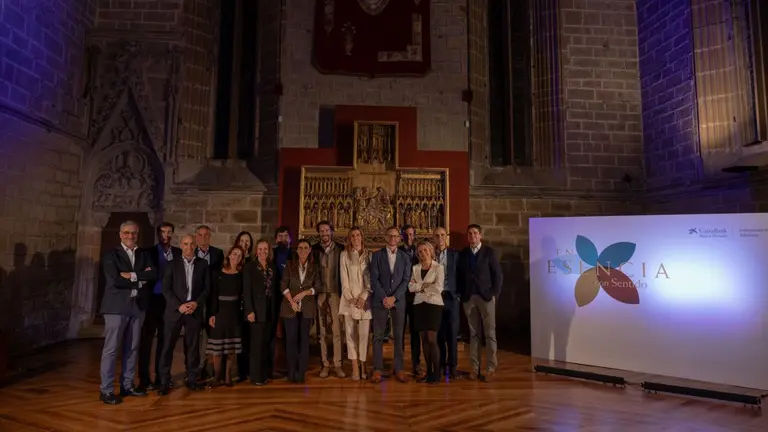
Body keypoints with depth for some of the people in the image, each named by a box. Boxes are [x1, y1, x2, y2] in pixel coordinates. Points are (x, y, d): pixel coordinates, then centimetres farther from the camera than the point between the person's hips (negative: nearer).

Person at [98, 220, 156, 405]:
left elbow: (153, 274, -4)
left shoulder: (144, 255, 12)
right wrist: (140, 280, -8)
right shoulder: (111, 255, -2)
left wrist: (132, 275, -15)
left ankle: (127, 385, 20)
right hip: (117, 307, -5)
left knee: (132, 348, 10)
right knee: (111, 348, 0)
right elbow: (115, 280, -15)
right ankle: (106, 390, 7)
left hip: (138, 306, 5)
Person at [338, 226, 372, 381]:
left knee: (364, 333, -1)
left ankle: (363, 366, 10)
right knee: (351, 333, 1)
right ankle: (355, 368, 7)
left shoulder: (369, 255, 5)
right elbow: (344, 279, 1)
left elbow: (371, 278, 2)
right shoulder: (344, 255, 4)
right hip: (349, 299, 0)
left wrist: (364, 297, -9)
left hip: (365, 299, 0)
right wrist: (351, 299, -7)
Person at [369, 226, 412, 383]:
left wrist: (393, 297, -10)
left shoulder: (405, 257, 8)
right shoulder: (377, 255, 4)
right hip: (380, 301, -1)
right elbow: (374, 279, -2)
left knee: (398, 336, 4)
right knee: (378, 336, 0)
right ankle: (377, 369, 6)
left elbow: (406, 280, 1)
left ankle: (399, 369, 10)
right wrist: (384, 298, -12)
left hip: (398, 301, 1)